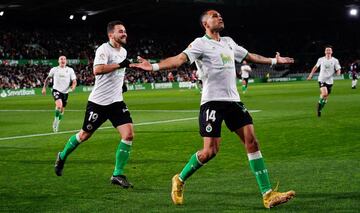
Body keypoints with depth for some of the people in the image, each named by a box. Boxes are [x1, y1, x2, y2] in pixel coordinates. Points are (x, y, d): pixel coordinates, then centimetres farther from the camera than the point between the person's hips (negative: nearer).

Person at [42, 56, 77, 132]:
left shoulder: (70, 70, 2)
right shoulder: (54, 69, 2)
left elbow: (74, 81, 0)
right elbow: (48, 78, 15)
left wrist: (73, 86, -22)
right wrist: (44, 88, 9)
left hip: (65, 92, 3)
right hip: (56, 90, -3)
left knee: (62, 111, 10)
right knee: (59, 105, -29)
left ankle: (56, 125, 31)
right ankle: (56, 120, -7)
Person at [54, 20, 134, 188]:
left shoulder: (123, 51, 11)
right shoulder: (104, 49, -14)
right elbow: (97, 70, -33)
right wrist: (120, 65, -34)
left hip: (116, 101, 6)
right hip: (98, 102, -6)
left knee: (128, 134, -12)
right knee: (85, 135, 9)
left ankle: (118, 174, -4)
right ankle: (62, 157, 37)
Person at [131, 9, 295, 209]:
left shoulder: (228, 42, 18)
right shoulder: (201, 43, -4)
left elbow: (250, 56, 34)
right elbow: (180, 58, -18)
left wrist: (274, 60, 45)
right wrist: (154, 66, -35)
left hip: (233, 100, 6)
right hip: (212, 101, -6)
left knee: (252, 142, -4)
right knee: (210, 151, -11)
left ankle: (268, 195, -3)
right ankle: (179, 180, 15)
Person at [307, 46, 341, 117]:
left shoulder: (335, 60, -1)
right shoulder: (321, 59, 1)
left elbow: (338, 70, 0)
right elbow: (316, 67, 17)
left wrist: (338, 72, -23)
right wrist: (311, 75, 15)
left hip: (329, 81, 2)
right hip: (322, 80, -2)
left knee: (326, 98, 6)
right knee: (324, 93, -25)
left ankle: (319, 110, 25)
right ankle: (319, 103, 2)